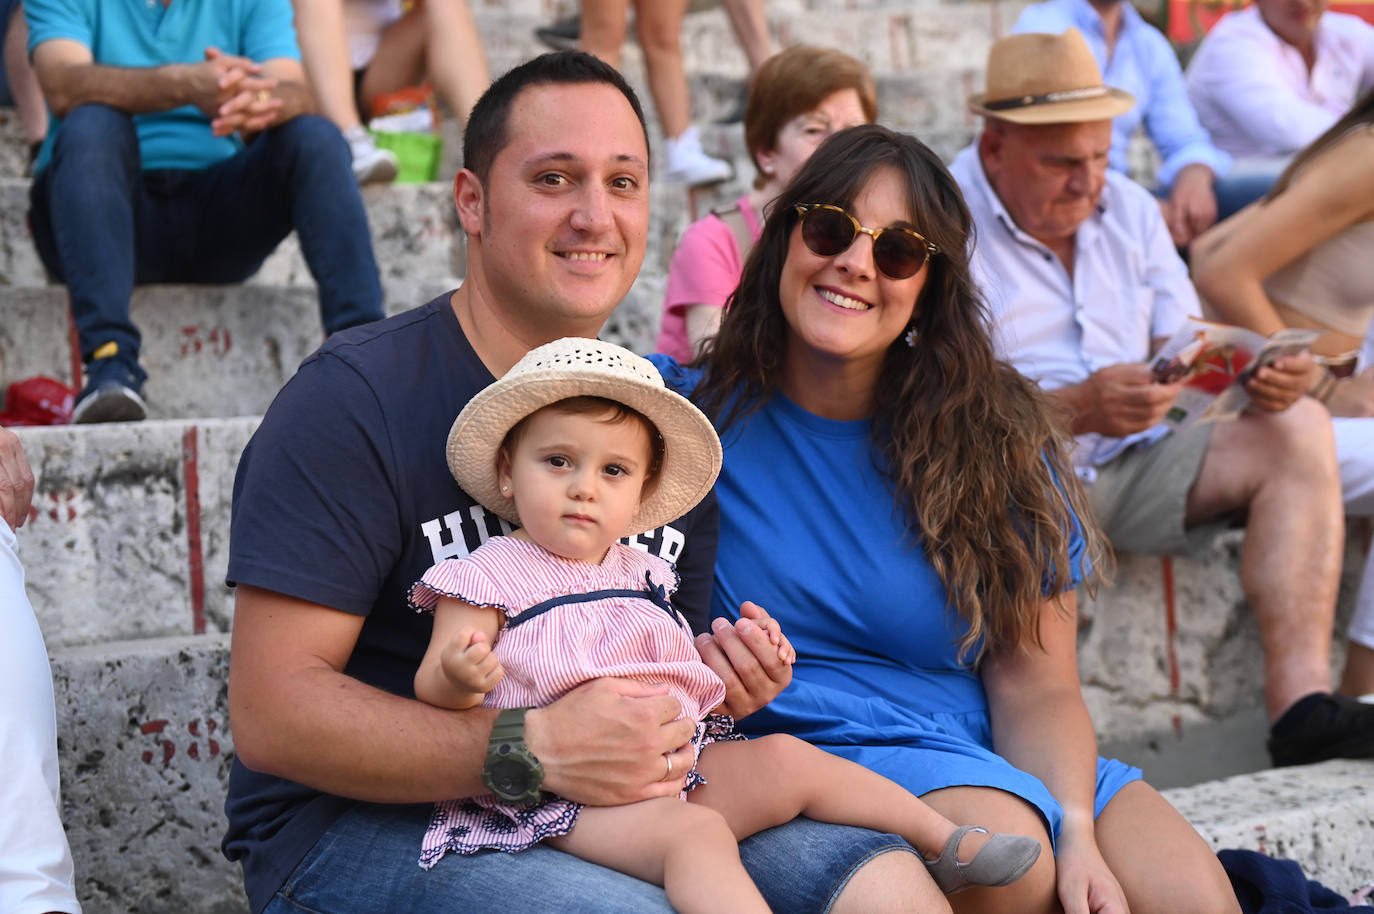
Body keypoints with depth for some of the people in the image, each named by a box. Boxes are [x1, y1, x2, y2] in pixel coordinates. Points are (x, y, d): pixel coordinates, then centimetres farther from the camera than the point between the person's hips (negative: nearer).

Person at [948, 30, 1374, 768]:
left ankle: (1301, 703, -26)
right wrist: (1076, 409, -29)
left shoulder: (1129, 209, 14)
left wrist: (1255, 375, -11)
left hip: (1133, 462, 7)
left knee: (1298, 427, -12)